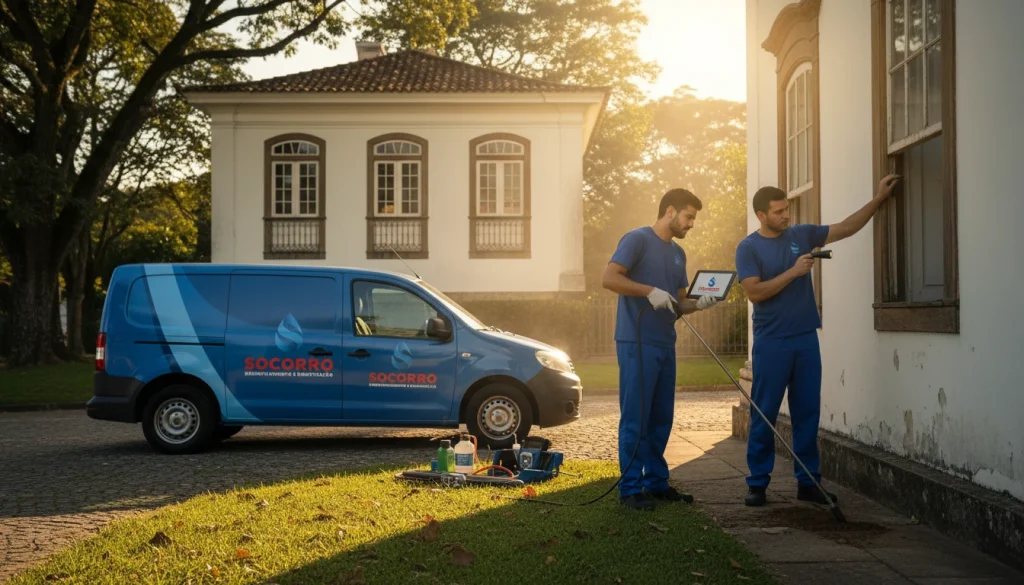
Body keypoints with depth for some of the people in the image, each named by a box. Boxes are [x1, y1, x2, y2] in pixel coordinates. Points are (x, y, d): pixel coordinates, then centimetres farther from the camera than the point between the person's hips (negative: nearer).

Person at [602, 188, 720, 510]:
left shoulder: (678, 253, 19)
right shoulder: (637, 239, -7)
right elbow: (609, 278, -17)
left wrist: (699, 303, 1)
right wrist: (650, 291, -23)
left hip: (665, 345, 8)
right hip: (636, 343, -8)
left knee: (661, 419, 12)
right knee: (635, 419, -5)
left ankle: (656, 482, 21)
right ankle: (631, 488, 0)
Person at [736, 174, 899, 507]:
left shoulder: (801, 234, 7)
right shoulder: (748, 248, -6)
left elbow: (846, 228, 12)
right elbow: (754, 292, -16)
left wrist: (878, 199, 6)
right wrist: (793, 272, -18)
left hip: (806, 339, 5)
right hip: (771, 343, -4)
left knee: (807, 413, 7)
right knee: (764, 415, 0)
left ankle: (808, 482, 15)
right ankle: (757, 483, 8)